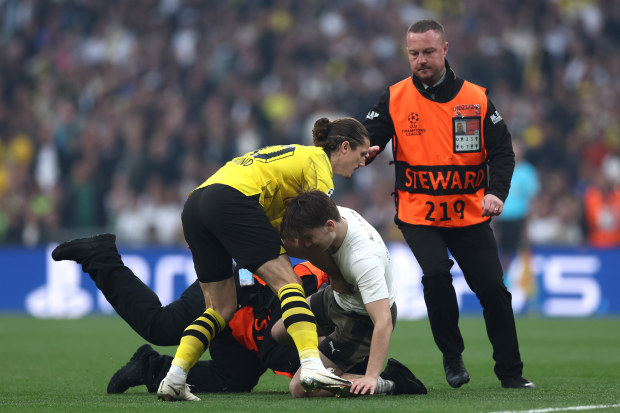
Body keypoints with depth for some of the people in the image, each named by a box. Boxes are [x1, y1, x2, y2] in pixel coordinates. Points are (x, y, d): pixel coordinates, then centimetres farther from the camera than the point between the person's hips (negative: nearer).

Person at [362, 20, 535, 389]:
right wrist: (363, 151, -28)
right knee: (436, 273, -24)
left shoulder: (476, 99, 0)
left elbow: (502, 151, 0)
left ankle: (511, 372, 14)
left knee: (493, 288, -2)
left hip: (471, 215, 1)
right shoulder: (395, 99, -1)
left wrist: (496, 192, -18)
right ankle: (452, 356, -2)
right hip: (418, 215, -1)